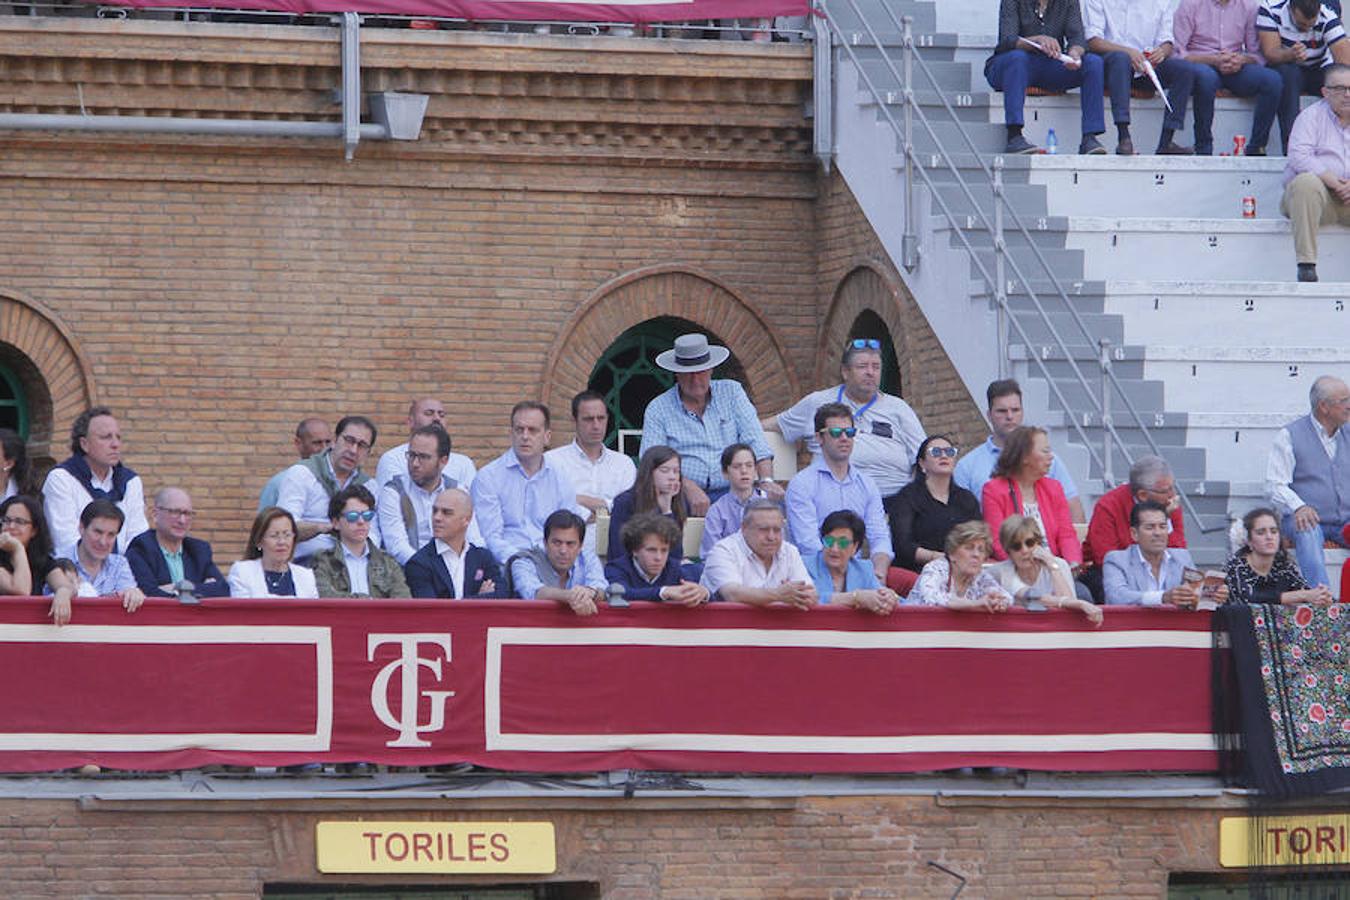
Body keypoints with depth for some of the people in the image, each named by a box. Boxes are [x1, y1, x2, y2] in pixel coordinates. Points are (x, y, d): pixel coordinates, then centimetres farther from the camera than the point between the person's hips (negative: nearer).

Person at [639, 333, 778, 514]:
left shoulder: (732, 392, 16)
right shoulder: (658, 409, 9)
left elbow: (755, 441, 7)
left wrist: (766, 480, -12)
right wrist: (689, 487, -21)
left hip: (729, 492, 2)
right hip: (682, 494, -2)